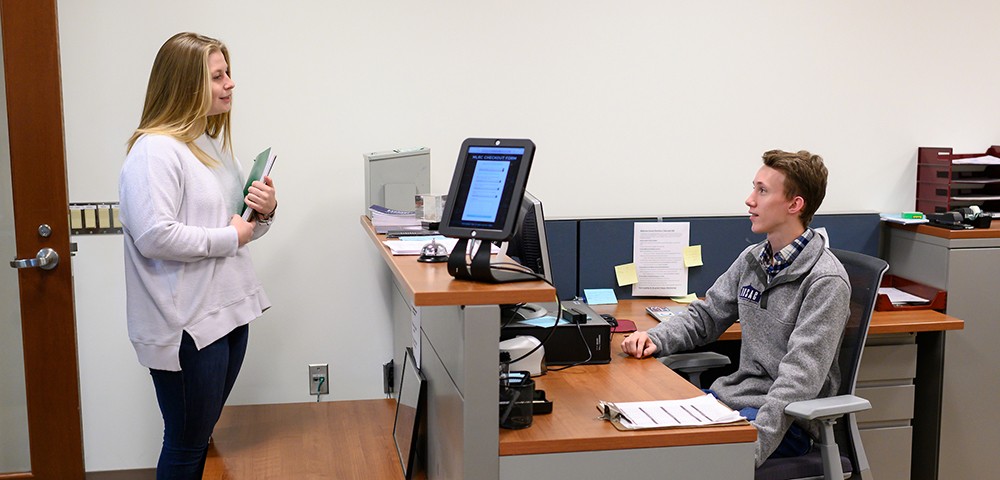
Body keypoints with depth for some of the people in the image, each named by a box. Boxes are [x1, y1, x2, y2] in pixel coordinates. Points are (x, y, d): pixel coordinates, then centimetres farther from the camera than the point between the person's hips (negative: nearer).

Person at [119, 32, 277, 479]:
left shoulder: (214, 144, 14)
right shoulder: (155, 150, -16)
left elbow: (240, 226, 22)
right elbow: (155, 236, -27)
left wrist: (264, 212, 1)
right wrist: (229, 238, -16)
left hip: (228, 312, 9)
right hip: (187, 325, -9)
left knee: (201, 437, 18)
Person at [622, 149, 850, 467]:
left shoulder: (826, 281, -15)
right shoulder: (751, 259, 9)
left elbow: (800, 376, -22)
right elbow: (706, 315, 17)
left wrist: (752, 447, -31)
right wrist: (655, 339, -4)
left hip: (786, 419, -7)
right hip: (732, 394, 7)